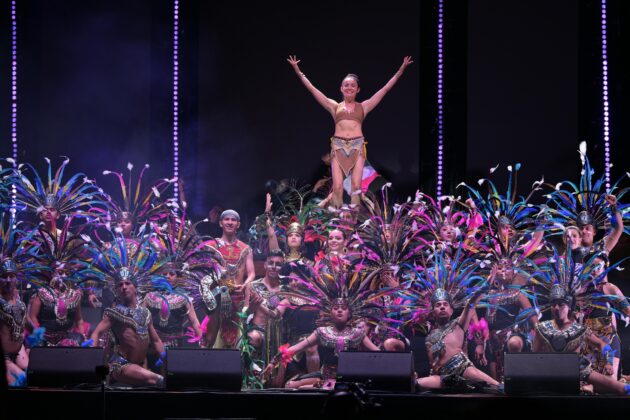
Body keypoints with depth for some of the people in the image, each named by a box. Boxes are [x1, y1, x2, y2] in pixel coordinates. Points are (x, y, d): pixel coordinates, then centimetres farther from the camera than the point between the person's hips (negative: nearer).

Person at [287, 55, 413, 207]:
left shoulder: (363, 106, 14)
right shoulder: (335, 106, 14)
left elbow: (386, 88, 15)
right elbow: (312, 88, 14)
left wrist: (401, 69, 13)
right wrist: (298, 70, 11)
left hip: (357, 146, 0)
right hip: (338, 146, 0)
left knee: (356, 186, -8)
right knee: (337, 187, -9)